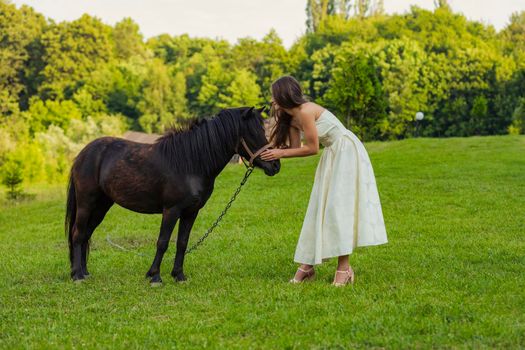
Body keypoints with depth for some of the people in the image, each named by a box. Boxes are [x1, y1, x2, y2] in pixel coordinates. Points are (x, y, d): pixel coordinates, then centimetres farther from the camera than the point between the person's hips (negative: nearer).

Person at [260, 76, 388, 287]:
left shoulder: (305, 111, -21)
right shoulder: (292, 118, 7)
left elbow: (311, 148, -18)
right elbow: (295, 148, 3)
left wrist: (280, 154, -15)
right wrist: (271, 152, -5)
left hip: (347, 151, -9)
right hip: (332, 155, 9)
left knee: (339, 206, -11)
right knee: (321, 208, 7)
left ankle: (344, 268, -8)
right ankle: (308, 264, 10)